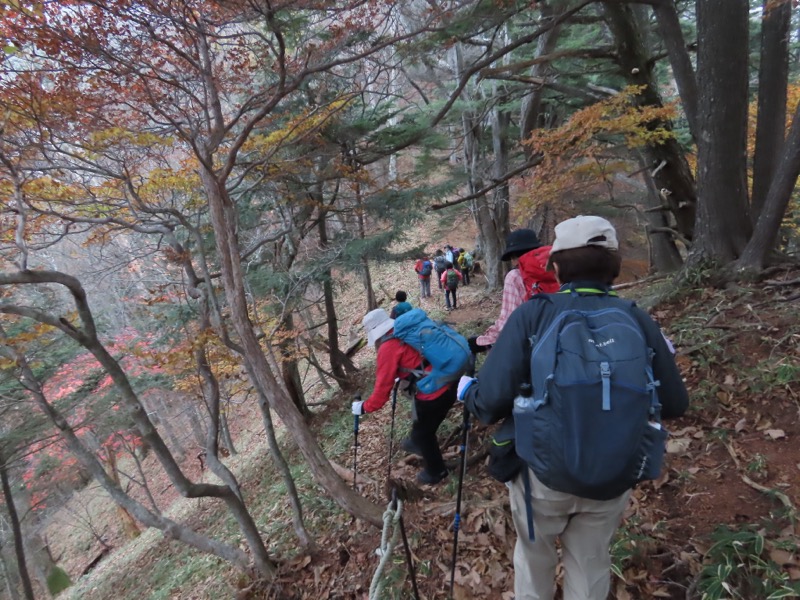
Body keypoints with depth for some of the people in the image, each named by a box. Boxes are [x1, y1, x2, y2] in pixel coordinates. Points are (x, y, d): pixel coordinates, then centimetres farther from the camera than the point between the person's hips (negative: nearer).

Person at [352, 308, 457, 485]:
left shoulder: (388, 348, -14)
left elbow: (383, 388, -11)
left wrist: (364, 407, 3)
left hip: (432, 394, -8)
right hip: (449, 383, 8)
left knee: (422, 432, 18)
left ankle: (435, 472, 38)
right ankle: (417, 443, 59)